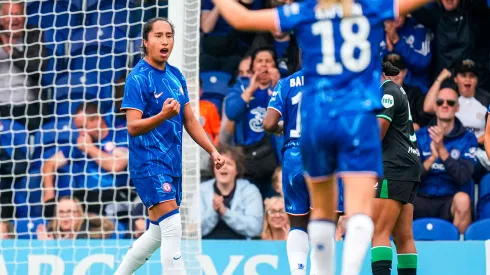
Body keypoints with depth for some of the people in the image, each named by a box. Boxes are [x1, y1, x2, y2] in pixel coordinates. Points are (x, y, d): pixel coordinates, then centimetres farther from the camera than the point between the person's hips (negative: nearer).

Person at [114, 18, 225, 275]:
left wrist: (212, 151, 8)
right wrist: (162, 115, -34)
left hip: (172, 162, 8)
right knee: (172, 230, -18)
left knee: (158, 233, 15)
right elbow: (133, 127, -18)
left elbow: (190, 121, 17)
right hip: (148, 161, -8)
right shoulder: (138, 78, -12)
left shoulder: (176, 76, 11)